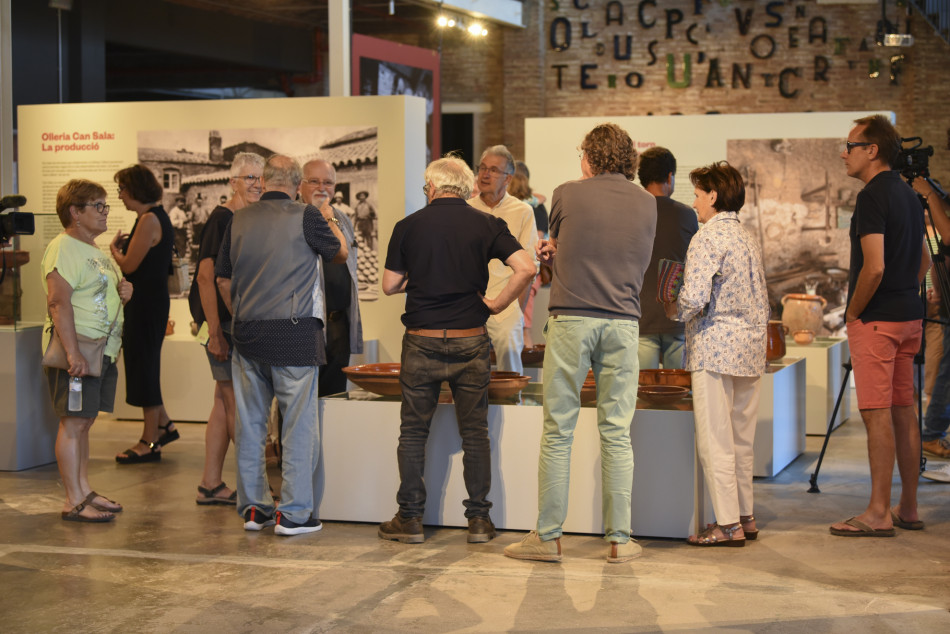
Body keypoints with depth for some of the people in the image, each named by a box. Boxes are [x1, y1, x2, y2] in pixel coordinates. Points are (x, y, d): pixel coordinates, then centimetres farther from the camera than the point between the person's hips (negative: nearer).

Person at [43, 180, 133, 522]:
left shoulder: (95, 250, 20)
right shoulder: (63, 248, -11)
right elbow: (59, 302, -21)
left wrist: (124, 291, 7)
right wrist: (73, 353, -28)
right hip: (77, 354, -9)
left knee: (84, 422, 14)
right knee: (73, 423, -7)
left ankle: (84, 490, 20)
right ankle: (74, 502, -5)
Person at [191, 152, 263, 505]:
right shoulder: (222, 219, -12)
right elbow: (205, 276, -17)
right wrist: (215, 332, -21)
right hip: (225, 325, -9)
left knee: (226, 403, 10)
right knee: (237, 403, -3)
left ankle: (210, 485, 16)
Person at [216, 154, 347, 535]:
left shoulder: (240, 220, 6)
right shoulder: (305, 217, -7)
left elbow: (223, 279, 13)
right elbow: (340, 254, 10)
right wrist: (330, 221, 29)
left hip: (247, 333, 5)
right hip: (294, 333, -5)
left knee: (250, 423, 11)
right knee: (299, 424, 2)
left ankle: (253, 507, 18)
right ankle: (294, 513, 4)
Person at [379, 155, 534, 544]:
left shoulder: (408, 226, -1)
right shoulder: (486, 225, 0)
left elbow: (390, 286, 3)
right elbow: (526, 268, -12)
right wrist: (497, 304, -2)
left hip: (422, 342, 0)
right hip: (470, 340, 1)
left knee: (413, 431, 8)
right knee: (475, 432, 7)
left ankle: (410, 519, 10)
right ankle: (479, 520, 9)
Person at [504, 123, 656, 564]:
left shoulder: (567, 194, 1)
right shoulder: (646, 203, 9)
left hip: (571, 319, -2)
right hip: (623, 321, 2)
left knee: (558, 432, 3)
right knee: (616, 434, 6)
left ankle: (548, 536, 6)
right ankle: (619, 539, 8)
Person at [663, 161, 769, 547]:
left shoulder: (707, 238, -11)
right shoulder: (749, 239, 14)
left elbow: (694, 299, -20)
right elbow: (762, 302, 16)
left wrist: (674, 310, -1)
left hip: (715, 346, -8)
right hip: (751, 348, 8)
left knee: (715, 441, -3)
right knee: (741, 439, 14)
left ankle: (728, 525, -2)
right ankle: (745, 518, 19)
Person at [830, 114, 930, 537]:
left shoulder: (873, 197, -15)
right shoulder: (907, 194, 14)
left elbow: (874, 267, -22)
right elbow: (923, 260, 23)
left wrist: (853, 312, -10)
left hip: (876, 320, -9)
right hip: (909, 315, 9)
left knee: (877, 413, -7)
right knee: (902, 410, 11)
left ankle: (879, 514, -5)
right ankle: (908, 508, 16)